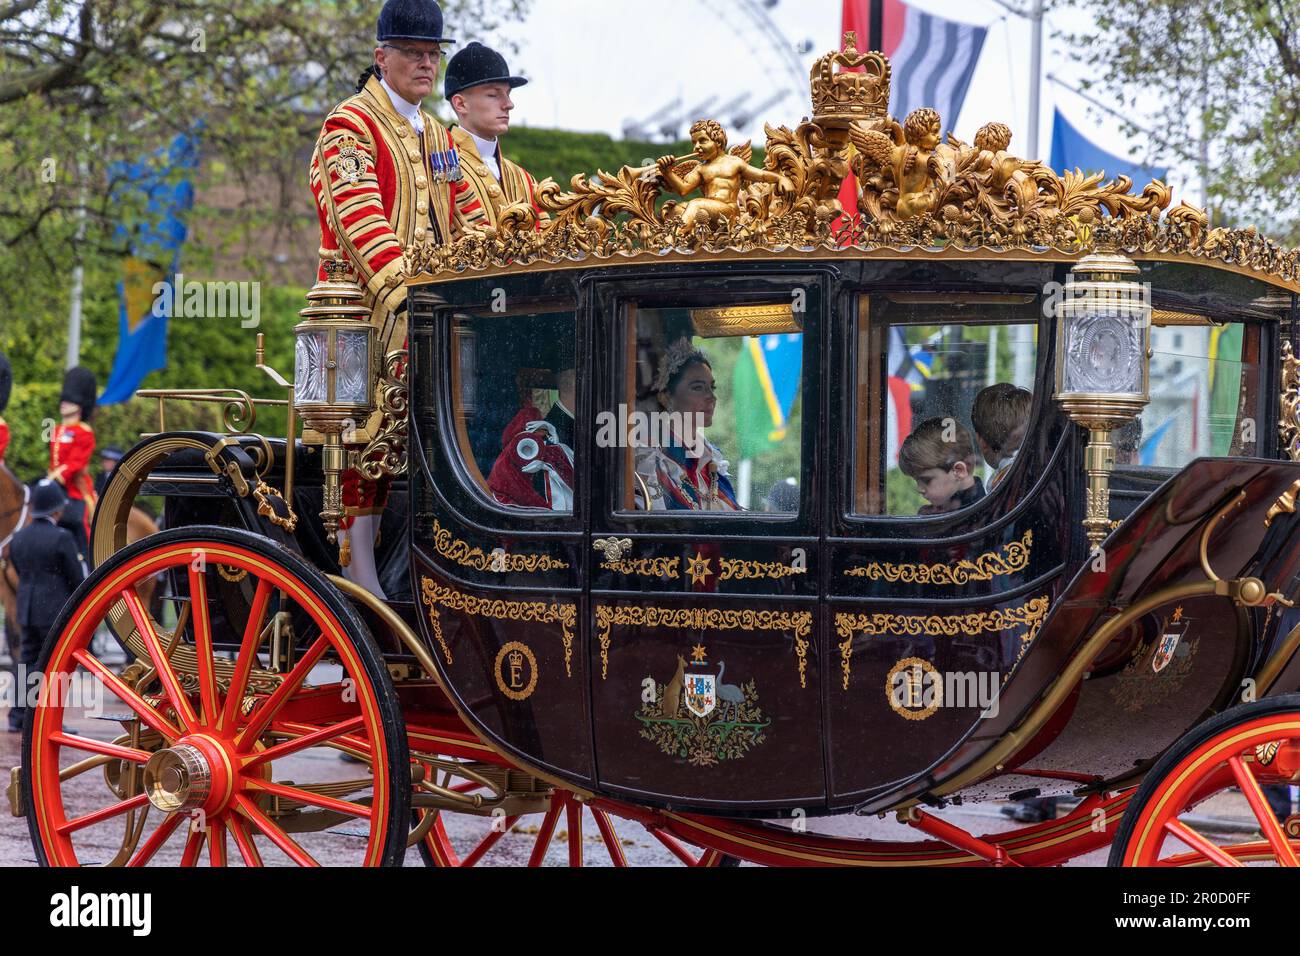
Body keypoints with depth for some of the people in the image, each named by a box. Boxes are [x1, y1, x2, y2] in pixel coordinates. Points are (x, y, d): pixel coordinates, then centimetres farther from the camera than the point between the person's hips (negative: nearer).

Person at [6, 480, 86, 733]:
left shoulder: (18, 538, 5)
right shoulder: (62, 537, -15)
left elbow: (20, 573, 13)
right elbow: (77, 579, -12)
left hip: (26, 610, 6)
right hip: (57, 612, -6)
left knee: (28, 662, 15)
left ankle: (17, 717, 15)